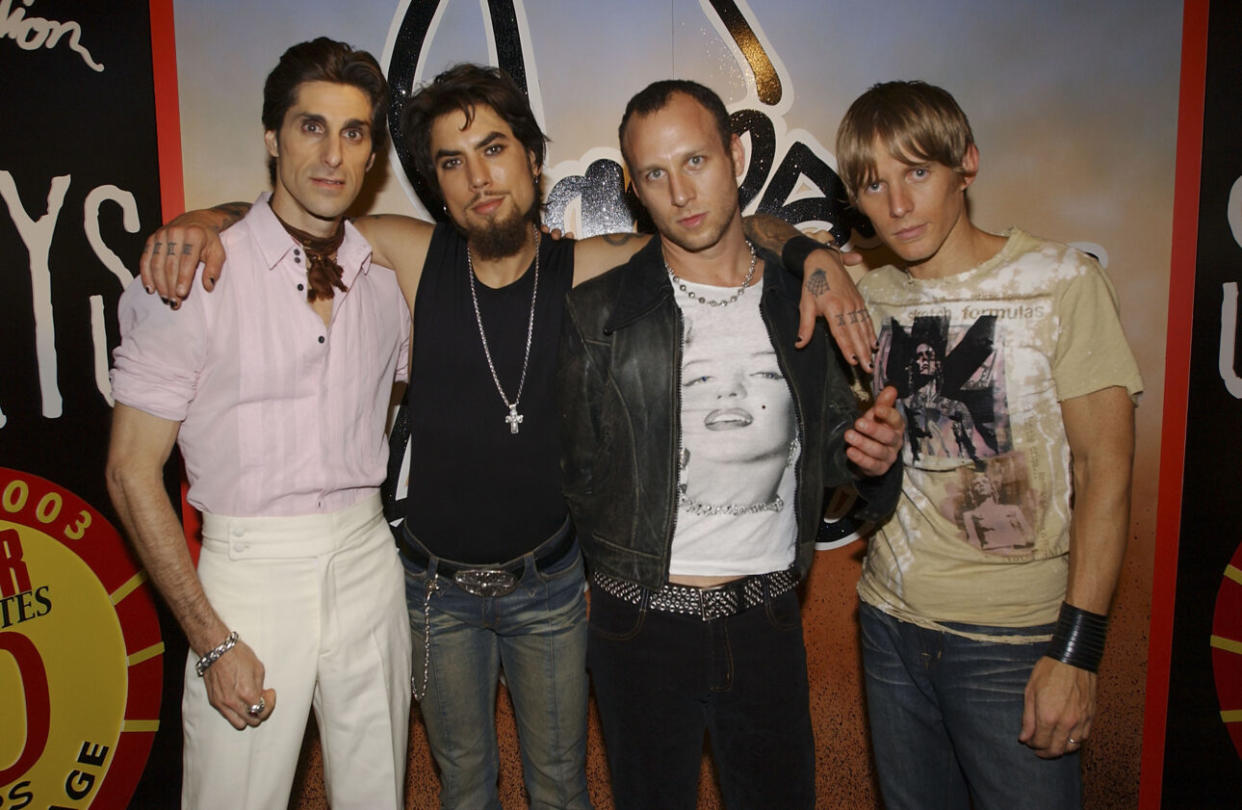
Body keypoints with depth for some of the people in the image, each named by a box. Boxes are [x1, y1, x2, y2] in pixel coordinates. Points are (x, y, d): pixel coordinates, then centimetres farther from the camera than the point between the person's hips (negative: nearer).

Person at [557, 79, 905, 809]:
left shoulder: (803, 300, 1)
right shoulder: (598, 312, -7)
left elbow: (824, 444, 9)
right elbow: (577, 468, -2)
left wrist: (872, 452, -11)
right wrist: (622, 563, -3)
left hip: (768, 618, 2)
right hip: (644, 619, -2)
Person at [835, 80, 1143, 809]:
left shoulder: (1060, 281, -7)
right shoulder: (871, 296, 4)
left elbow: (1105, 466, -9)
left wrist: (1077, 648, -14)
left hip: (1013, 638, -3)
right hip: (891, 621, 4)